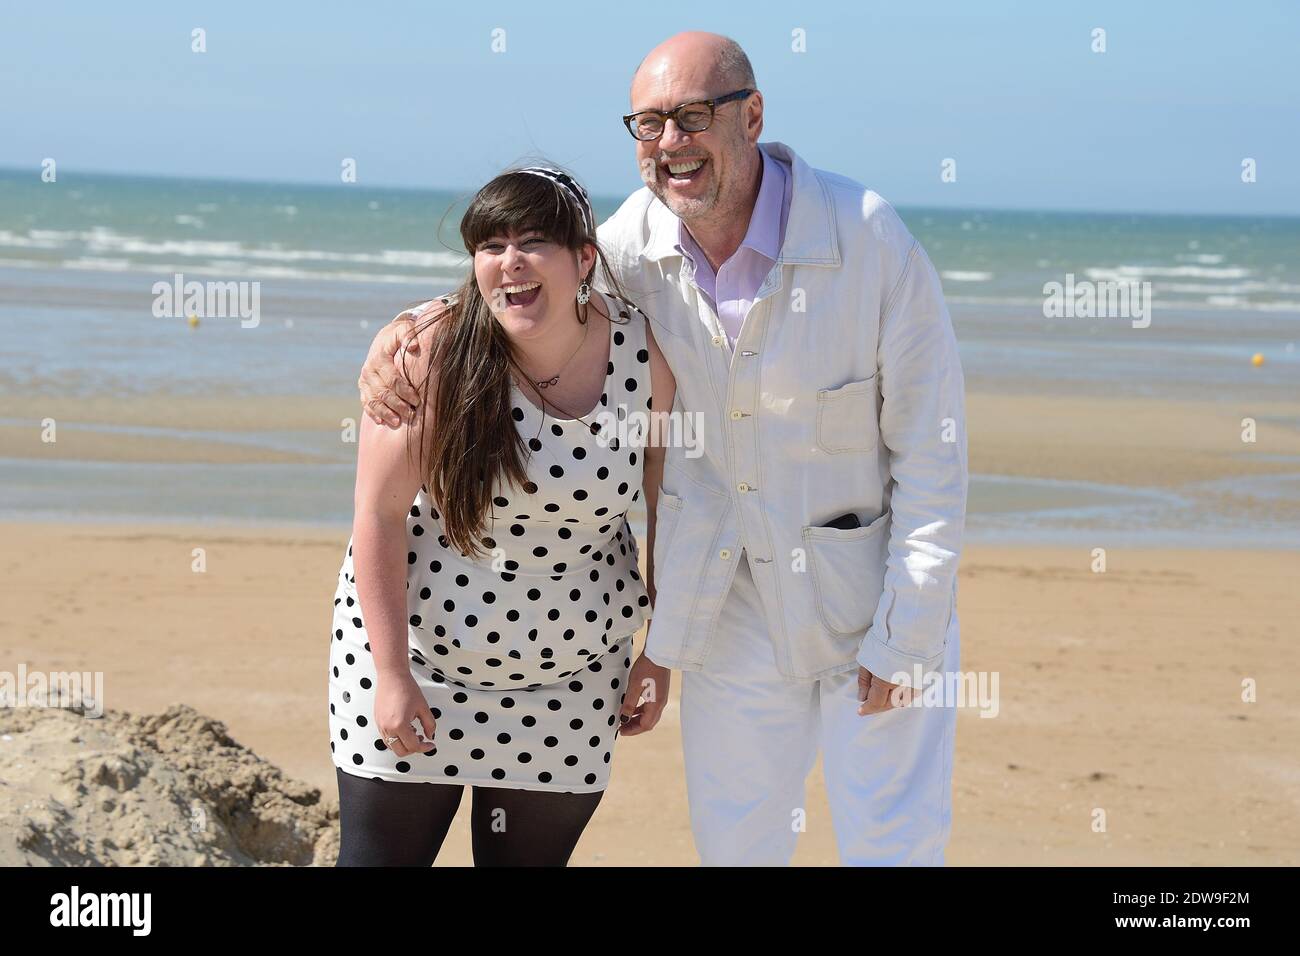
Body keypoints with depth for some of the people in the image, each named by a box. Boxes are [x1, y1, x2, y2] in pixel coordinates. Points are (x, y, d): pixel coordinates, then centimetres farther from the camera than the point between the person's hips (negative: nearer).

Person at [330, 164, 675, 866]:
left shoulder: (643, 352, -7)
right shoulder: (430, 348, -15)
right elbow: (379, 516, -13)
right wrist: (390, 672, -14)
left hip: (571, 673, 2)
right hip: (417, 643, -2)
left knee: (531, 856, 8)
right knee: (381, 852, 0)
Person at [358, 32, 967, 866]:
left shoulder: (869, 240, -20)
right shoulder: (634, 242, -8)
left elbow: (931, 454, -15)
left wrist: (906, 639, -16)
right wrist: (399, 334, -9)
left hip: (871, 594, -3)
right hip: (726, 606, 4)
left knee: (893, 844, 1)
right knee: (735, 845, 11)